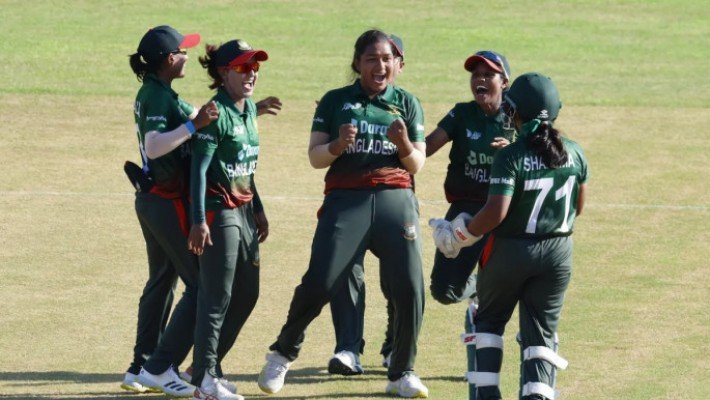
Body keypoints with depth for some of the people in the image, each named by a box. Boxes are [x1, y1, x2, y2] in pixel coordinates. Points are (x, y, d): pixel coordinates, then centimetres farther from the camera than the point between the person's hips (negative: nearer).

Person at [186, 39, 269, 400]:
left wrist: (258, 210, 23)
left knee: (247, 294, 12)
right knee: (217, 296, -6)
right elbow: (200, 167, -20)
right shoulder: (217, 113, -15)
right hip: (219, 210, -9)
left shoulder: (249, 109, 12)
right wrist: (199, 221, -26)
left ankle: (208, 367, 23)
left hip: (243, 210, 9)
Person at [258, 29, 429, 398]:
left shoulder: (407, 104, 14)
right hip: (345, 199, -2)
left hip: (395, 199, 2)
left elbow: (417, 164, 10)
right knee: (319, 283, -15)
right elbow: (315, 157, 5)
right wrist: (338, 146, -15)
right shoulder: (335, 102, 11)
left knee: (410, 288, -11)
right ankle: (283, 353, 9)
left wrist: (404, 143, -11)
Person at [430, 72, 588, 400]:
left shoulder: (510, 157, -18)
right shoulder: (574, 154, -3)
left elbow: (496, 213, -24)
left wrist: (461, 234, -9)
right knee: (541, 332, 9)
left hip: (510, 250, -3)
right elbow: (577, 208, 9)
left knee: (489, 321, 18)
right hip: (557, 253, 3)